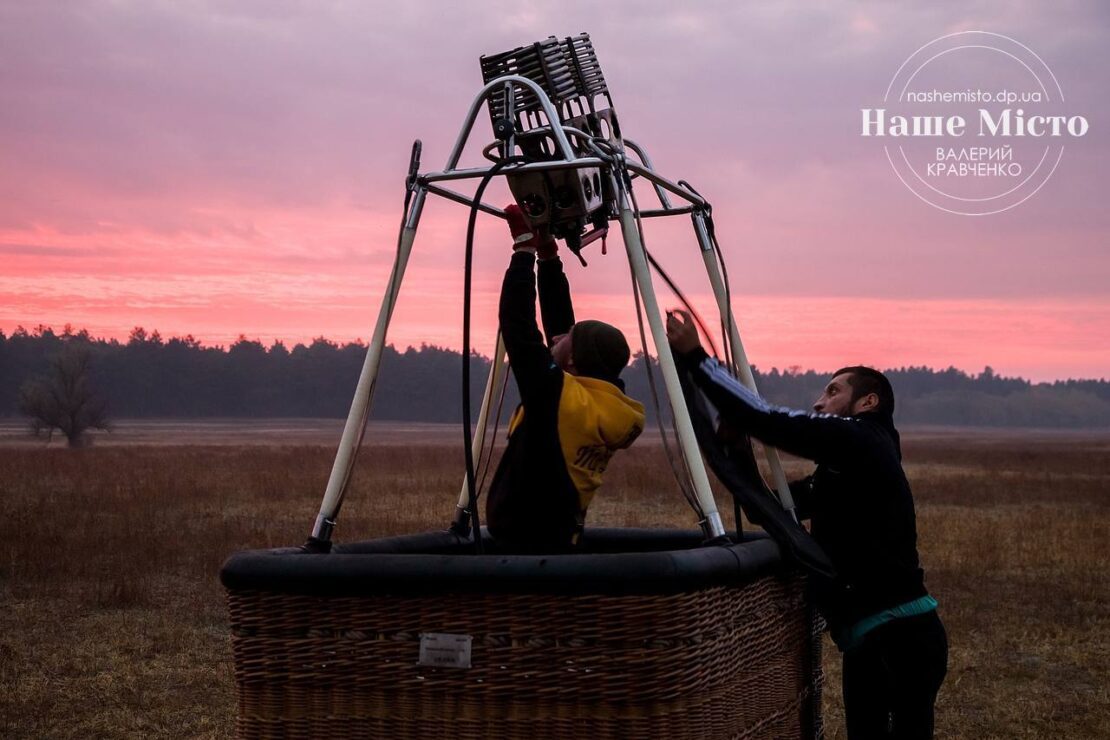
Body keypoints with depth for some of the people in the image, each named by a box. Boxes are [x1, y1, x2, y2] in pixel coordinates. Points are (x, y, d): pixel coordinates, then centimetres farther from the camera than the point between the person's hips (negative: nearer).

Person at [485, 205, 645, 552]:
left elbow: (517, 325, -18)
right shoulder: (604, 402, 3)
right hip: (555, 540, 8)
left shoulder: (561, 397, -18)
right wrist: (548, 255, 11)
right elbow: (560, 322, 12)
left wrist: (525, 246, -10)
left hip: (521, 543, -8)